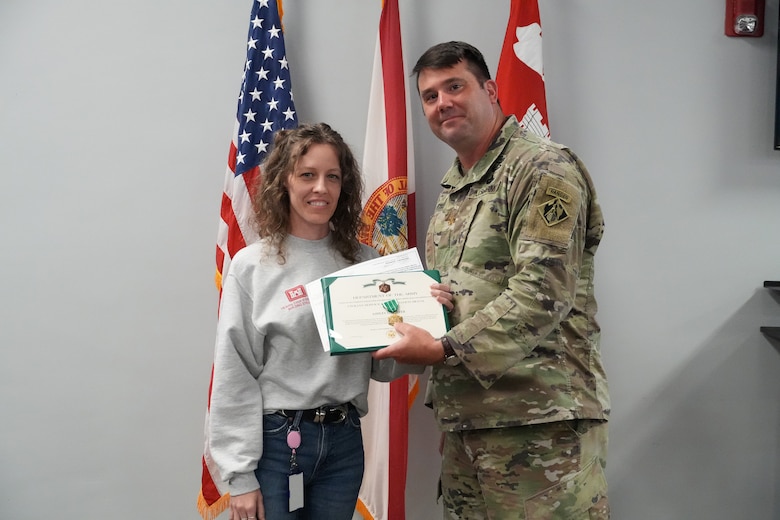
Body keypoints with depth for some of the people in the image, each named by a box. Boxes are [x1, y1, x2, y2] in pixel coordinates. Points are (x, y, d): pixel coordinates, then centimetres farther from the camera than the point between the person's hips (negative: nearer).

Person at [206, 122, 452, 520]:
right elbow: (234, 377, -6)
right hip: (275, 441, -3)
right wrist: (241, 474, -7)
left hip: (344, 442, 3)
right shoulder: (252, 266, -7)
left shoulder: (362, 262, 2)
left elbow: (383, 365, 5)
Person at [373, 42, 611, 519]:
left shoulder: (543, 169, -9)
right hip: (463, 416, 8)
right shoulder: (452, 188, 18)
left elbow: (543, 292, -20)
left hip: (540, 418, -8)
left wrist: (444, 349, -21)